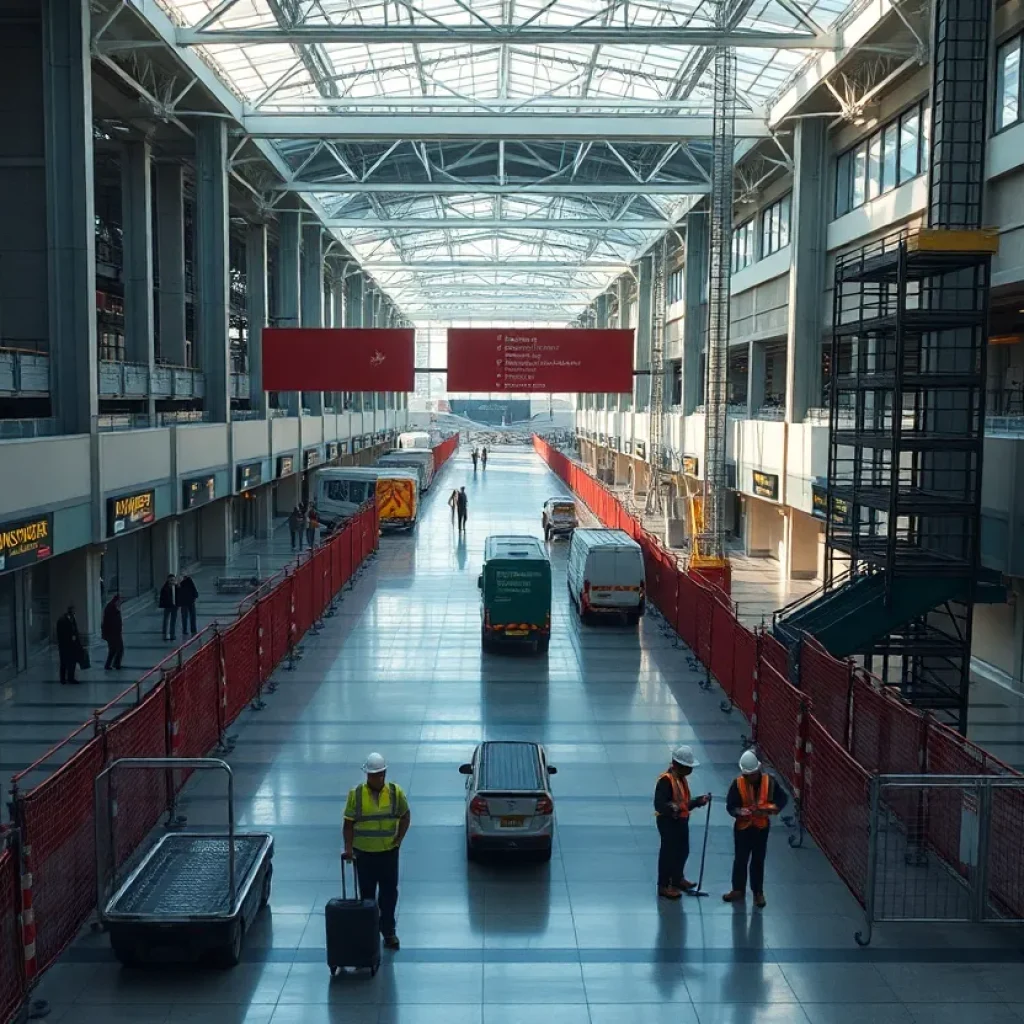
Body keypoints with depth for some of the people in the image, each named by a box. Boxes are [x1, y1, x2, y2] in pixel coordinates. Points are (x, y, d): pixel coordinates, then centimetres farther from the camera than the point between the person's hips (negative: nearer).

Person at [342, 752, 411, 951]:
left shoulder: (395, 792, -5)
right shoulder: (356, 795, -8)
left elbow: (405, 816, 6)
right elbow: (348, 823, -6)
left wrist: (399, 838, -3)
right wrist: (348, 847, -15)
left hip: (389, 852, 1)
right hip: (364, 853, -1)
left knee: (389, 893, 7)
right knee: (367, 893, 10)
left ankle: (389, 931, 20)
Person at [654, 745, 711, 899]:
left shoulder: (681, 778, 8)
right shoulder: (666, 780, -23)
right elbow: (659, 804, -29)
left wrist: (700, 800, 5)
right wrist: (673, 808, -44)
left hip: (681, 820, 10)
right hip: (668, 822, -10)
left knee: (683, 851, 22)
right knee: (668, 852, 1)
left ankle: (677, 879, 42)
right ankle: (664, 886, 15)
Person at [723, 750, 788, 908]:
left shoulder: (769, 781, -12)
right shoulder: (738, 783, -15)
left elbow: (783, 798, -3)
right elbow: (730, 806, -13)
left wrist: (770, 808, -20)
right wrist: (739, 812, -34)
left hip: (761, 827, 0)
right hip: (742, 827, 0)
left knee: (758, 860, 11)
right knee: (740, 859, 11)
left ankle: (758, 892, 25)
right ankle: (738, 889, 27)